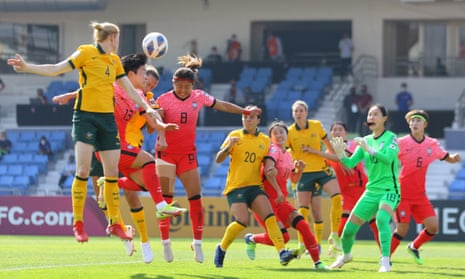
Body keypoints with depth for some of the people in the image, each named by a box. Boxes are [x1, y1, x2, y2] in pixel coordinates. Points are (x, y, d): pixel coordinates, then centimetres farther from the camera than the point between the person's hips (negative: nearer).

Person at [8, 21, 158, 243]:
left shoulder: (115, 60, 15)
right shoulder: (86, 52, -3)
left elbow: (128, 88, 22)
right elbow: (56, 69, -5)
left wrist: (146, 107, 15)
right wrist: (26, 67, -15)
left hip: (108, 117, 6)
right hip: (85, 115, -6)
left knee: (112, 172, 5)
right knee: (83, 170, -12)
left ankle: (114, 223, 15)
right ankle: (78, 223, -5)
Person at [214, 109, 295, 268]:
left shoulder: (265, 140, 10)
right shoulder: (234, 136, 4)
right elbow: (218, 159, 0)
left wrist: (272, 170, -6)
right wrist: (228, 147, -20)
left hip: (255, 186, 3)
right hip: (235, 186, -3)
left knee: (269, 217, -18)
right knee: (242, 220, -21)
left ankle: (282, 252, -24)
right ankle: (221, 248, 3)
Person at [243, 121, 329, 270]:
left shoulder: (288, 155, 14)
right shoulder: (273, 150, -10)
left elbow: (294, 179, 26)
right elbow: (268, 170, -27)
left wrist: (300, 169, 6)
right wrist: (279, 192, -28)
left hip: (280, 201, 7)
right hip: (267, 200, -7)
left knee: (302, 225, -11)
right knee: (282, 236, -15)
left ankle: (317, 262, -5)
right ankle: (251, 239, 13)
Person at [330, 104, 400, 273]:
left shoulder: (391, 138, -5)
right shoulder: (366, 140, 10)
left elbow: (389, 158, -23)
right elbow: (350, 163, 5)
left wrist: (369, 149, -35)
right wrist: (340, 154, -15)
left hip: (389, 190, -5)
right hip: (371, 191, 5)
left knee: (382, 218, -35)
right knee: (349, 229, 4)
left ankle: (385, 261, -36)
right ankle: (346, 255, 34)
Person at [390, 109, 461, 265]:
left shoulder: (432, 145, 3)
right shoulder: (401, 143, -9)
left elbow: (448, 158, 17)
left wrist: (455, 158, -6)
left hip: (420, 195, 4)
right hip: (403, 194, -4)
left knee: (433, 226, -5)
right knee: (402, 230, -10)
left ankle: (414, 247, 23)